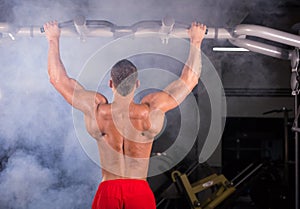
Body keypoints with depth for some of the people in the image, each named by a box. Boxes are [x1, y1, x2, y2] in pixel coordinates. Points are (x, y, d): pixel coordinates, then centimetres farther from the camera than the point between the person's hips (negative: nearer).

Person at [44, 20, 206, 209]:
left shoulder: (97, 110, -7)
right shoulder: (150, 111, -9)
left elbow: (58, 78, 4)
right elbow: (190, 79, 2)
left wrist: (54, 40, 15)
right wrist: (196, 41, 13)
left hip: (107, 192, 1)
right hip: (140, 192, -1)